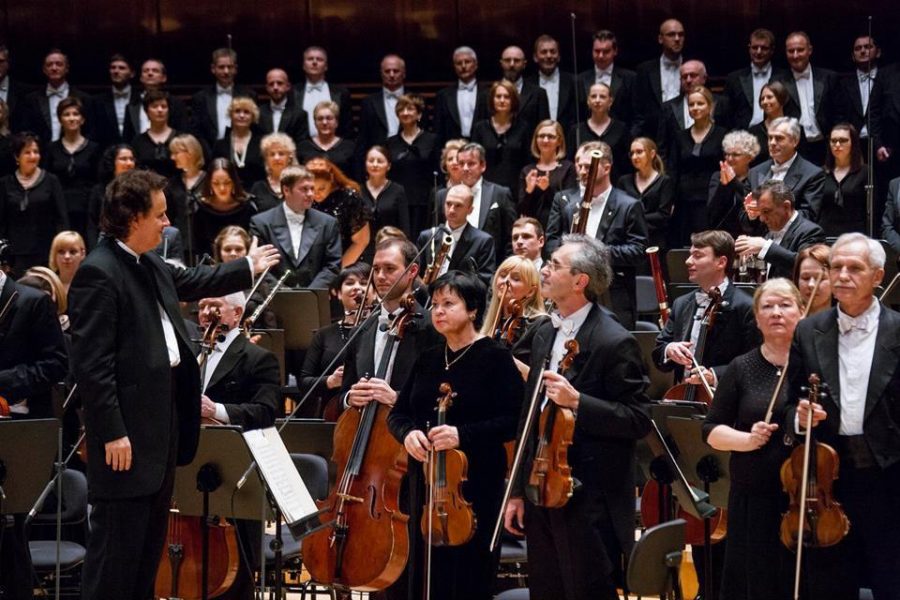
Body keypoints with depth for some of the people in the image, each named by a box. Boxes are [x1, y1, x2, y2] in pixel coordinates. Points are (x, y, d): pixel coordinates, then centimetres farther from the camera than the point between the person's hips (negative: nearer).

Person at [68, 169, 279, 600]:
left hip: (163, 417, 11)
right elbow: (91, 362, -21)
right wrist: (112, 432, -23)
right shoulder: (98, 274, -18)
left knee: (151, 539, 17)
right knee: (118, 544, -7)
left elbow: (190, 282, 34)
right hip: (128, 431, -10)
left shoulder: (149, 266, 11)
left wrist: (249, 268, 42)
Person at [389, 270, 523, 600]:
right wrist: (407, 433, -9)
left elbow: (513, 421, -13)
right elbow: (398, 413, 14)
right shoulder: (428, 359, 13)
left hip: (476, 485, -6)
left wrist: (463, 435, -25)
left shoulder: (495, 357, -5)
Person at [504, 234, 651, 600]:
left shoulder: (614, 343, -13)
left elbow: (638, 421, -16)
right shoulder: (545, 335, 12)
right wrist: (519, 491, 15)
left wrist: (577, 401, -27)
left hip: (589, 502, -8)